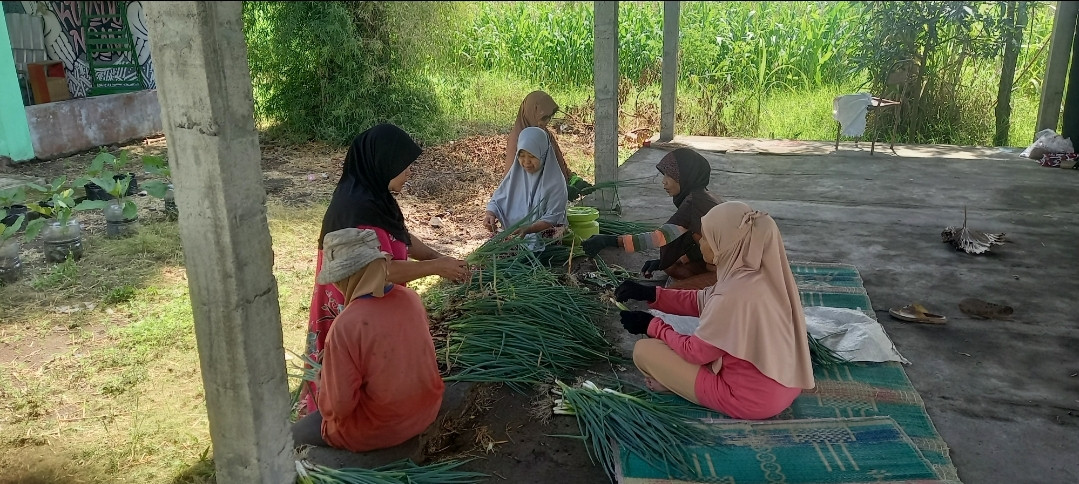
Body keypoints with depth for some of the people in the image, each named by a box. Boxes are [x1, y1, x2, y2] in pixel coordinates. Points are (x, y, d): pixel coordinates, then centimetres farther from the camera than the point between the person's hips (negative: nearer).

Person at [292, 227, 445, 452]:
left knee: (294, 436, 19)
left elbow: (338, 406, -23)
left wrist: (324, 385, -1)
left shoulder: (346, 326, -28)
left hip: (379, 431, -6)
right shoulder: (411, 298, -8)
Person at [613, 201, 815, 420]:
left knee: (644, 351, -5)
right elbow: (702, 302, 9)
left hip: (751, 398, -8)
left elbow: (695, 352, -15)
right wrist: (651, 294, 4)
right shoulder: (765, 275, -3)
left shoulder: (736, 293, -29)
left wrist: (651, 325, -1)